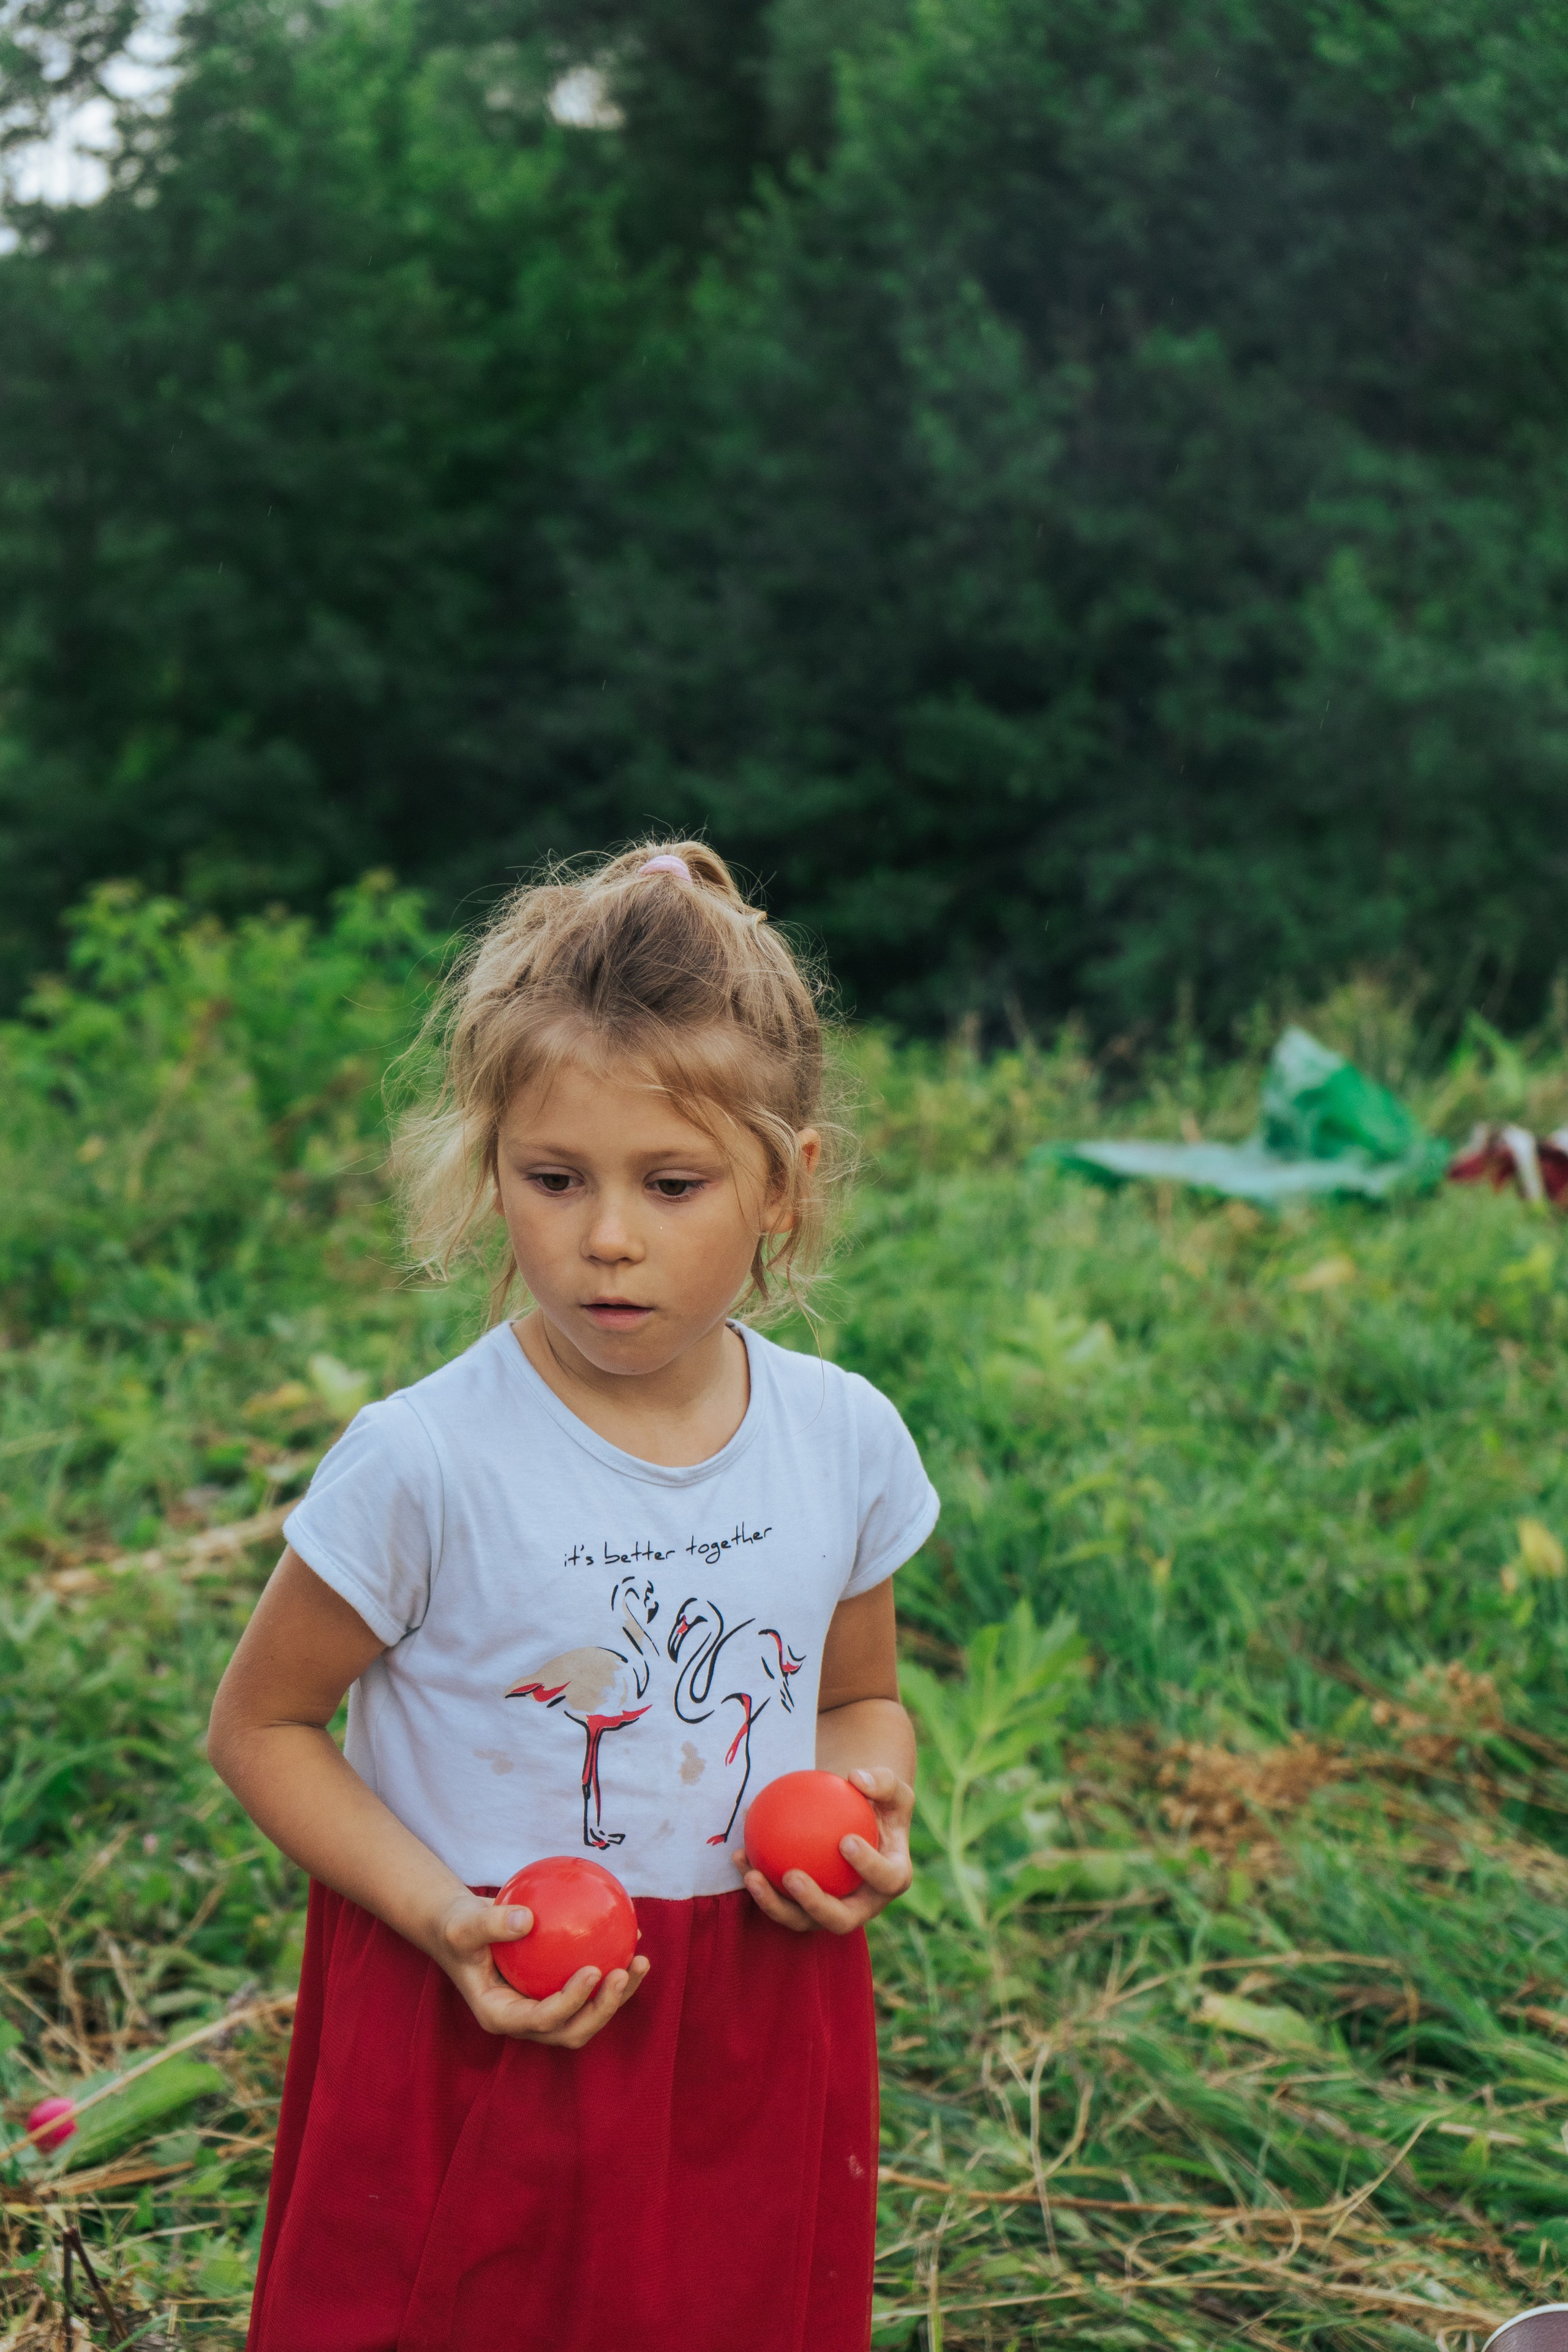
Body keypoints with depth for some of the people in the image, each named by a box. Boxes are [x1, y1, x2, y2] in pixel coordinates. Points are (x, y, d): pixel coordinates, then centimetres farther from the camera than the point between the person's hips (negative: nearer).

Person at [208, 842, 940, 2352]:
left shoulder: (846, 1442, -5)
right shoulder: (425, 1465, -18)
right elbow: (260, 1724, -6)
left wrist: (866, 1810, -10)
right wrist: (441, 1919, -18)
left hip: (755, 2040, 4)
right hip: (486, 2031, -3)